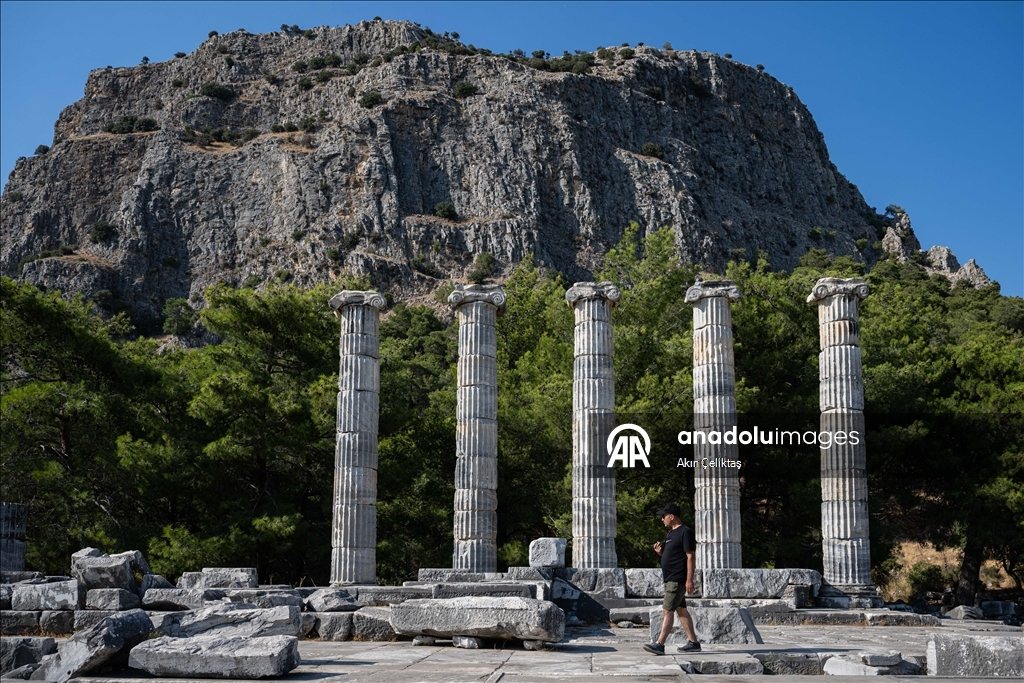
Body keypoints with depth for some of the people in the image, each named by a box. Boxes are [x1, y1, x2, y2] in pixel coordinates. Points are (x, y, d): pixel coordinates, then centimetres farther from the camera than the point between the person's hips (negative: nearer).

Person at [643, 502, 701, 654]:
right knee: (681, 610, 12)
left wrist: (689, 580, -22)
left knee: (668, 611, -12)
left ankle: (659, 644, -15)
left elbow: (690, 557, -18)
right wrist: (661, 551, 4)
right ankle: (693, 643, 18)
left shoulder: (685, 532, -13)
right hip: (671, 579, 10)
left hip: (678, 579, -10)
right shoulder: (671, 533, 16)